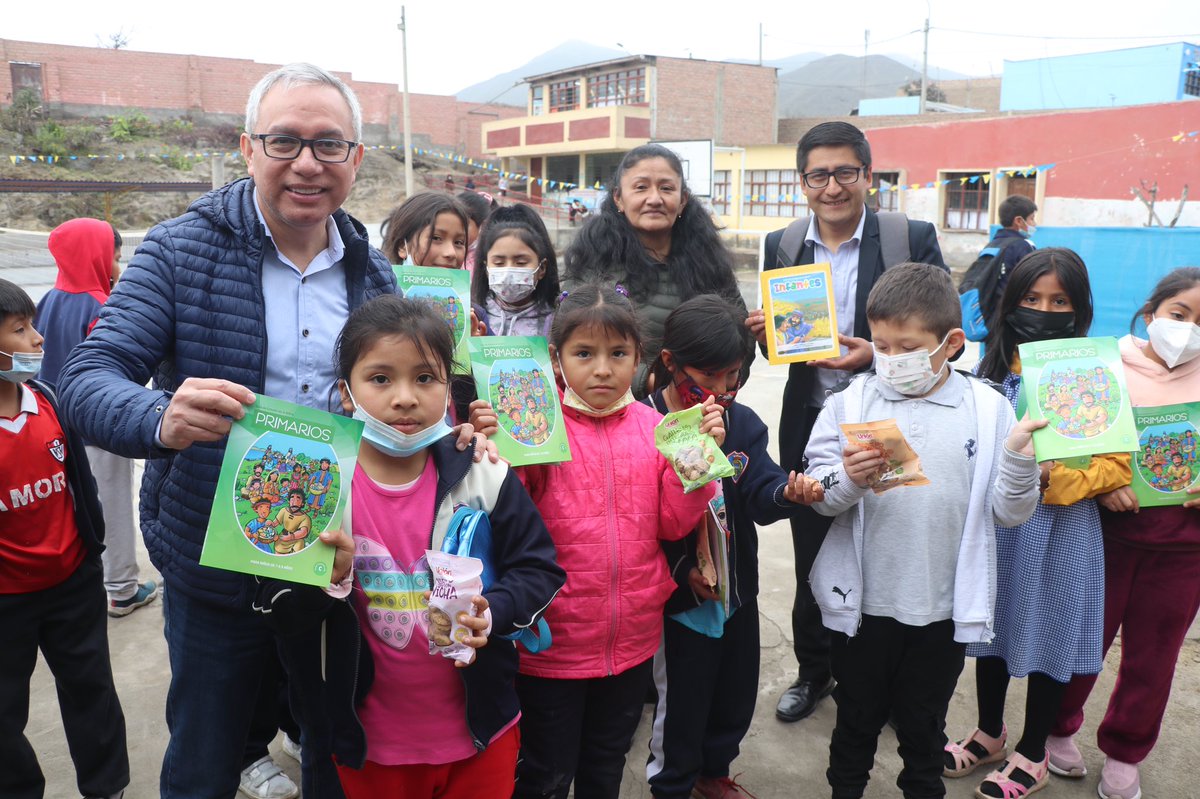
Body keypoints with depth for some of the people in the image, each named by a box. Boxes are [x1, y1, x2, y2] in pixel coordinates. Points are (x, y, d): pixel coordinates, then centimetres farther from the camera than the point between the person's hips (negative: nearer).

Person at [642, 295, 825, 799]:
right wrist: (681, 570, -23)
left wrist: (789, 492, -34)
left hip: (737, 588, 6)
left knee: (736, 691, 22)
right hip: (679, 594, -6)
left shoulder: (742, 422, 0)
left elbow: (761, 493, -12)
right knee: (680, 700, 12)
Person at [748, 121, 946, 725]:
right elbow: (777, 341, 8)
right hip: (809, 425, 3)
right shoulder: (781, 245, 2)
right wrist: (765, 335, -15)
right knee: (812, 561, 16)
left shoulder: (913, 239, -7)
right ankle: (814, 670, 37)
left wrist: (878, 354, -24)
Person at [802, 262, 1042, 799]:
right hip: (862, 603, 0)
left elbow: (1007, 513, -6)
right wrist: (850, 480, -26)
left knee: (925, 728, 21)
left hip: (943, 610, 0)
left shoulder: (988, 410, -6)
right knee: (856, 719, 20)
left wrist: (1020, 459, -23)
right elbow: (820, 499, -6)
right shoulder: (850, 404, -6)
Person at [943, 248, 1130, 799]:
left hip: (1060, 529, -3)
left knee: (1046, 636, 9)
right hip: (995, 522, 4)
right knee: (993, 624, 16)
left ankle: (1032, 754, 30)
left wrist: (1053, 478, -25)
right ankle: (989, 732, 38)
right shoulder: (993, 369, 2)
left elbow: (1117, 464, -11)